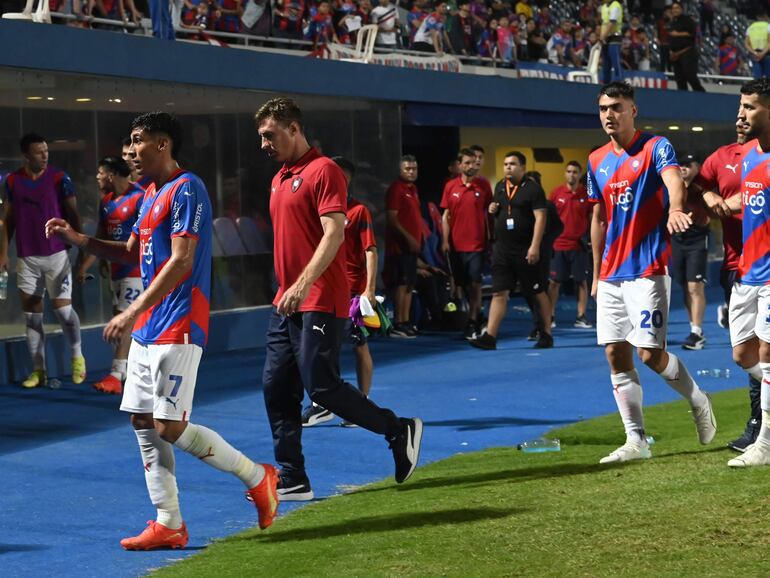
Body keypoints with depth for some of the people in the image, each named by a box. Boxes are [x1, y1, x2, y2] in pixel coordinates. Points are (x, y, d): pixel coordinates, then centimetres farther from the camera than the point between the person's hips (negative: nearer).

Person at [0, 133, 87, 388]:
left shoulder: (59, 178, -6)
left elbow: (73, 215, -1)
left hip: (56, 254, -3)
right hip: (26, 257, 3)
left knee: (62, 308, -3)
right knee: (31, 314, 4)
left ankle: (77, 357, 20)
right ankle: (38, 370, 11)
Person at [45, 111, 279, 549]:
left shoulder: (186, 190, -13)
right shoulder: (151, 195, 17)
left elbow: (181, 261, -20)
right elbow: (133, 253, 26)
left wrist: (134, 311, -24)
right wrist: (78, 239, 13)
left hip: (177, 328, -10)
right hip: (148, 328, 10)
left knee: (170, 427, -12)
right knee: (142, 423, 6)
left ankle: (258, 477, 5)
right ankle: (168, 525, 11)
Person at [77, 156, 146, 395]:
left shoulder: (139, 198, -14)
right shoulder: (106, 201, 12)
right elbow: (101, 237, 19)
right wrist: (84, 266, 17)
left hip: (135, 269, -8)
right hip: (117, 268, 8)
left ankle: (117, 375, -14)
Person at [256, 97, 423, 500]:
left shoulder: (322, 170, -10)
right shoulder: (280, 179, 18)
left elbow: (334, 233, -19)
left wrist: (303, 284, -27)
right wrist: (287, 290, 20)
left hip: (320, 303, -9)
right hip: (286, 303, 9)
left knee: (322, 387, -11)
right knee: (276, 388, 4)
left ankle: (400, 431, 7)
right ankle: (292, 480, 9)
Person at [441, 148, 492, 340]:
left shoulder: (483, 186, 0)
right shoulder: (450, 187, 3)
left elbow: (489, 214, 5)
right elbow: (446, 215, 6)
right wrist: (445, 241, -1)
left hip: (477, 244, -2)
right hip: (456, 244, 2)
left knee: (475, 283, -6)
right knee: (462, 284, 10)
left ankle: (472, 322, 0)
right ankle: (476, 316, 28)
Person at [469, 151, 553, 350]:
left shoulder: (532, 188, -8)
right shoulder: (500, 187, 12)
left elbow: (540, 217, -14)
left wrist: (535, 246, -22)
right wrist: (492, 209, 2)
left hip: (525, 251, -6)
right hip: (502, 249, 6)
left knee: (538, 292, 6)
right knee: (499, 292, 0)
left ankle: (546, 335, 16)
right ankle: (489, 337, -4)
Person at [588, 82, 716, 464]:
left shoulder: (656, 147, -6)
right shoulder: (597, 161, 12)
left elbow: (673, 180, -27)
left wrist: (675, 208, -50)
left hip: (648, 271, -6)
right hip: (611, 275, 6)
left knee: (650, 353, -9)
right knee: (616, 355, 3)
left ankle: (698, 402, 19)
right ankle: (636, 442, 9)